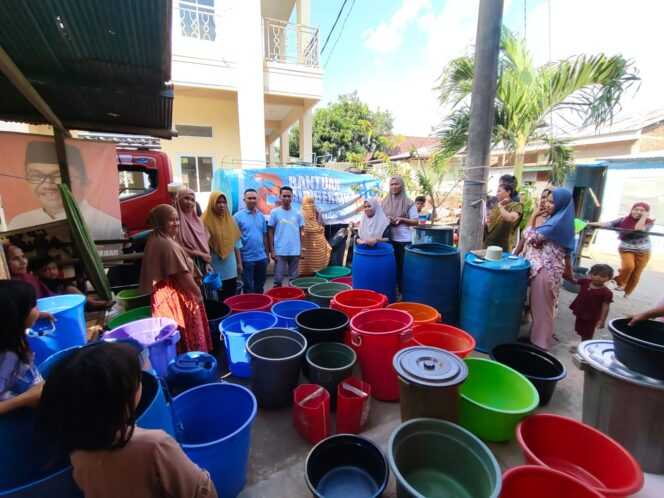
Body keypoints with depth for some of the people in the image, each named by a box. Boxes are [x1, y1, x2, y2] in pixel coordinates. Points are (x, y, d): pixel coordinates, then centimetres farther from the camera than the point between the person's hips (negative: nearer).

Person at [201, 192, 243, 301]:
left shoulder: (230, 220, 7)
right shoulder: (206, 221, -9)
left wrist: (239, 262, 10)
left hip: (231, 268, 5)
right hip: (215, 269, -5)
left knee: (231, 297, 12)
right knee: (217, 299, 4)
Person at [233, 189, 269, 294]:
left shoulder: (261, 216, 7)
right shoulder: (238, 216, -8)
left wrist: (267, 253, 13)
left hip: (261, 257, 5)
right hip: (247, 258, -5)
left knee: (260, 285, 17)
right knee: (248, 287, 7)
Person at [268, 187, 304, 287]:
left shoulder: (297, 214, 6)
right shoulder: (274, 212, -1)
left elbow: (301, 232, 11)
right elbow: (270, 232, 1)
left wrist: (303, 247, 3)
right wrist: (272, 250, -3)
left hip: (295, 251, 2)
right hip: (280, 251, -2)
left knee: (294, 279, 11)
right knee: (278, 279, 2)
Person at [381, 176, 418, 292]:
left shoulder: (409, 203, -2)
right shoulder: (384, 202, 7)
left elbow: (415, 221, -2)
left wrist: (401, 219, -17)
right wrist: (386, 218, -8)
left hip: (403, 240, -3)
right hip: (388, 239, 3)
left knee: (402, 266, 3)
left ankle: (403, 292, 16)